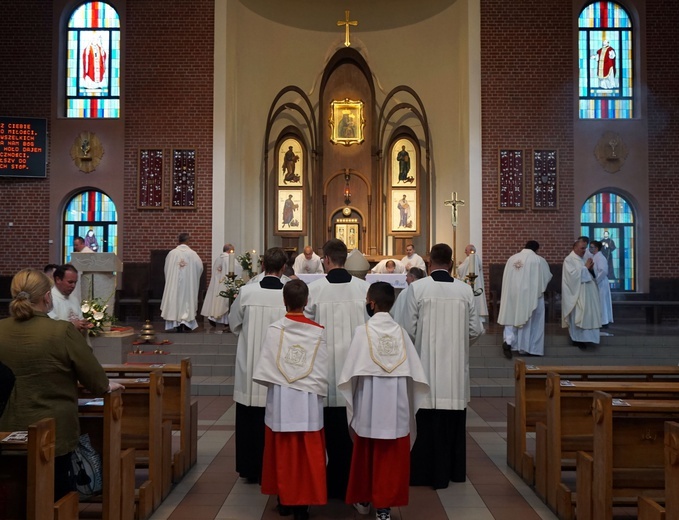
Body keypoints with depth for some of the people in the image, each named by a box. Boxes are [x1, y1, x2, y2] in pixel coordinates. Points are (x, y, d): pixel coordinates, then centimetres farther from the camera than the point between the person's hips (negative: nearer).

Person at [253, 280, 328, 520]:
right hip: (308, 402, -1)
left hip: (280, 401, 1)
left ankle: (284, 499, 26)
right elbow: (322, 374, -6)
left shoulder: (273, 329, -8)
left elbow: (262, 370, -6)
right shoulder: (318, 332, -9)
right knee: (307, 454, 8)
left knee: (282, 452, 15)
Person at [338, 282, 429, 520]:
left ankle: (363, 499, 31)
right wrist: (409, 400, 10)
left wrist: (351, 400, 5)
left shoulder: (363, 331, -10)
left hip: (369, 403, -1)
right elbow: (414, 372, -2)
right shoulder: (400, 332, -2)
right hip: (396, 403, 1)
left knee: (366, 454, 15)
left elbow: (351, 371, -9)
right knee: (391, 457, 9)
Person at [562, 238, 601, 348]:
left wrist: (590, 269, -3)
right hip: (576, 294, -8)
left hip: (586, 294, 8)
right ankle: (577, 339, -2)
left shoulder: (583, 259, 15)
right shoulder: (569, 260, -8)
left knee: (587, 315, 7)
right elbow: (573, 274, -20)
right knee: (577, 316, -7)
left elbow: (588, 275, 18)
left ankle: (584, 337, 14)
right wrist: (585, 267, -13)